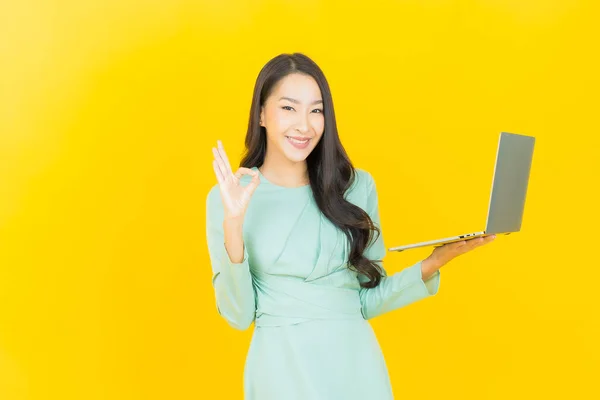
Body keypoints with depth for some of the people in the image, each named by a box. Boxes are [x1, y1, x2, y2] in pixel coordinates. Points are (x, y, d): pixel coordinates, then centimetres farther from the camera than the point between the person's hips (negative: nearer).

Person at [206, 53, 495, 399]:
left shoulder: (357, 186, 0)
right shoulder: (228, 197, -4)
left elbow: (368, 300, 3)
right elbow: (238, 314, -7)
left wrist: (436, 262, -9)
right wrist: (232, 224, -17)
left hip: (355, 360, 2)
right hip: (283, 365, -1)